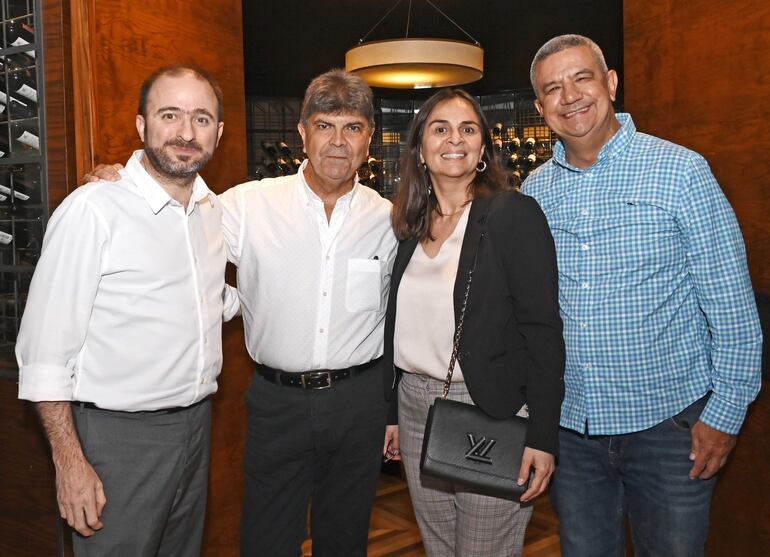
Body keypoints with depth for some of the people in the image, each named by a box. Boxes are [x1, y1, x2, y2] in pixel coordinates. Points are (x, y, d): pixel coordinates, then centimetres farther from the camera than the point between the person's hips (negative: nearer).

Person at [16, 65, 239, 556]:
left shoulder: (215, 210, 5)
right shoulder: (92, 209, -17)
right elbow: (44, 351, -16)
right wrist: (70, 462, -16)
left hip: (197, 422, 7)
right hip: (119, 436, -6)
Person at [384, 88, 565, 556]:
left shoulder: (514, 214, -9)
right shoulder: (410, 224, 8)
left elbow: (543, 331, -13)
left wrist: (542, 436, -16)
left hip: (491, 416, -5)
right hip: (415, 408, 6)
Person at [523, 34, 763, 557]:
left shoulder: (680, 170, -8)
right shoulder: (534, 191, 3)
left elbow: (733, 309, -7)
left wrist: (725, 415, -9)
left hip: (667, 420, -3)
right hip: (569, 424, 4)